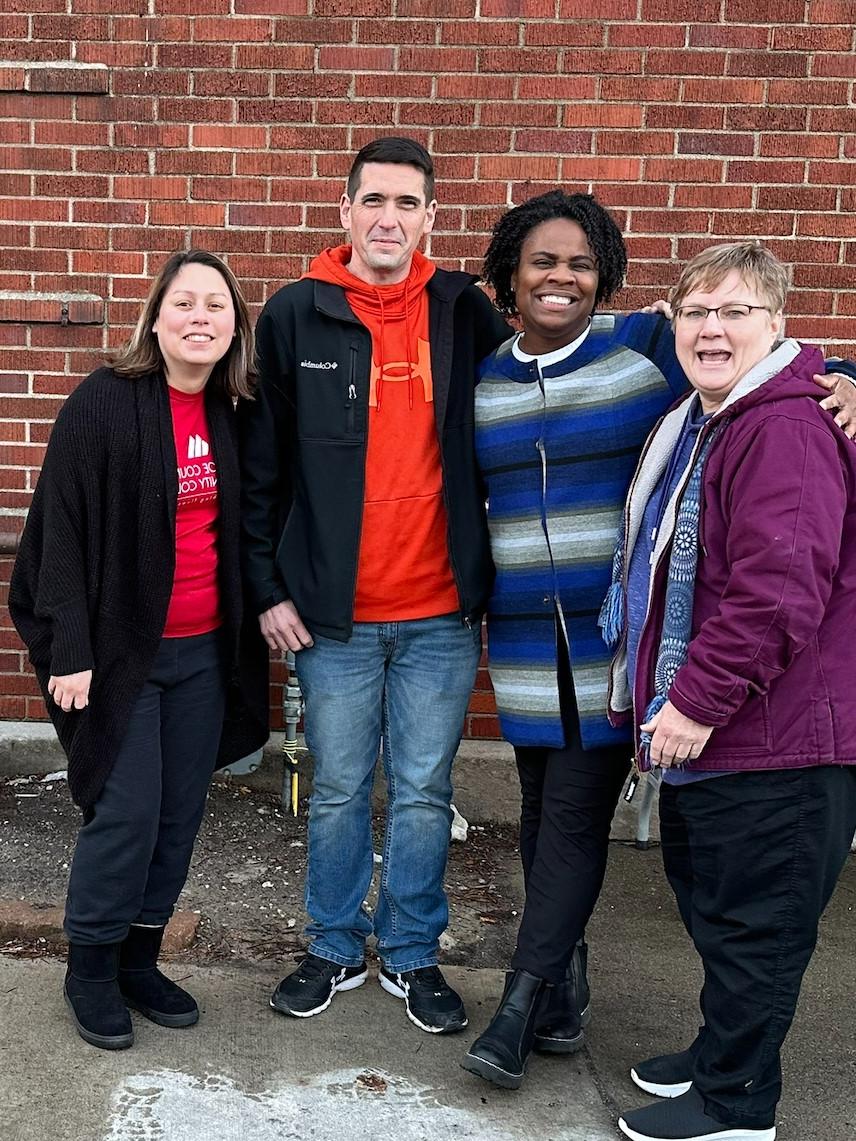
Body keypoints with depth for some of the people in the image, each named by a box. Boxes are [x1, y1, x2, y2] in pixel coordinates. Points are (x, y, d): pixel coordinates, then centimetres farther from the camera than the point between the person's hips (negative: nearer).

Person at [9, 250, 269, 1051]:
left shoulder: (231, 415, 6)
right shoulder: (103, 404, -11)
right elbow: (62, 530, -12)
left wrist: (246, 630, 10)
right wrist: (69, 651, -16)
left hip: (203, 652, 6)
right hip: (120, 648, -5)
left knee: (179, 814, 10)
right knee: (126, 811, -4)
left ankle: (139, 959, 28)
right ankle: (90, 969, 18)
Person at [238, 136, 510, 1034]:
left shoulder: (463, 311, 1)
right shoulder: (295, 315, -2)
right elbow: (259, 463, 2)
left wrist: (488, 577, 2)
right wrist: (268, 587, -2)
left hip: (441, 613, 1)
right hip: (333, 615, 0)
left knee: (423, 794, 12)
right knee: (338, 791, 13)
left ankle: (413, 954, 30)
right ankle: (335, 948, 33)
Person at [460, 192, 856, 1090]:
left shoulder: (650, 348, -3)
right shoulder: (480, 378, 9)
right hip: (523, 636, 4)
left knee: (576, 813, -3)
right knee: (541, 810, 11)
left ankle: (522, 1004, 8)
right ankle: (563, 991, 27)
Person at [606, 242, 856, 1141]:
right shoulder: (695, 425, 13)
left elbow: (778, 591, -29)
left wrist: (699, 700, -23)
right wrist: (670, 699, 22)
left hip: (771, 743, -10)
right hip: (700, 730, 10)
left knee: (750, 923, 5)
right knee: (709, 900, 23)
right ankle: (722, 1052, 42)